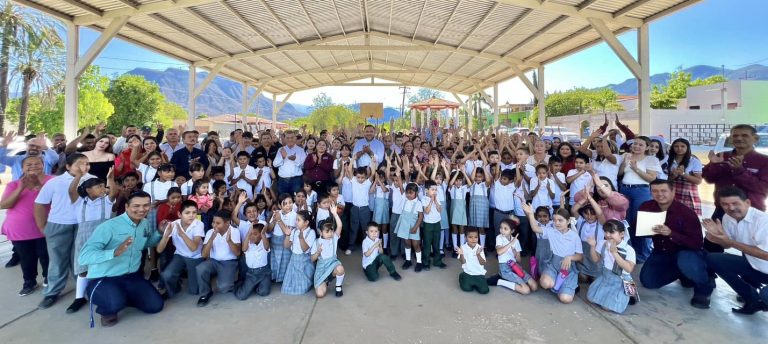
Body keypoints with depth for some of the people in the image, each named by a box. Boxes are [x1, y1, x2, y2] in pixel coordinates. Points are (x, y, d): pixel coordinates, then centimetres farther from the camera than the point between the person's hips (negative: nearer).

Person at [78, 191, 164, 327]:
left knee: (155, 305, -1)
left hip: (132, 276, 6)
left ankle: (122, 297, 24)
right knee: (115, 304, -36)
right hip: (103, 279, -6)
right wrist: (115, 252, -43)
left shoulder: (145, 224, 2)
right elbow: (84, 256, -27)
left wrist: (160, 232, 3)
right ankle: (107, 310, 3)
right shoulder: (108, 227, -21)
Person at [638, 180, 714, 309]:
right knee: (647, 281, -4)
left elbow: (697, 243, -25)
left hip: (686, 251, -4)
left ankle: (704, 288, -4)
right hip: (661, 253, 5)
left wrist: (670, 233, -39)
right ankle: (681, 273, 21)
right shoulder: (646, 207, -10)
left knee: (686, 263, -39)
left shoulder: (686, 212, -22)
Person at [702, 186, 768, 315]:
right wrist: (719, 235, -15)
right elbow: (728, 245, 6)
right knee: (712, 259, -5)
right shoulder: (727, 218, -5)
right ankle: (754, 300, 7)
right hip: (752, 265, 7)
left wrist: (731, 242, -27)